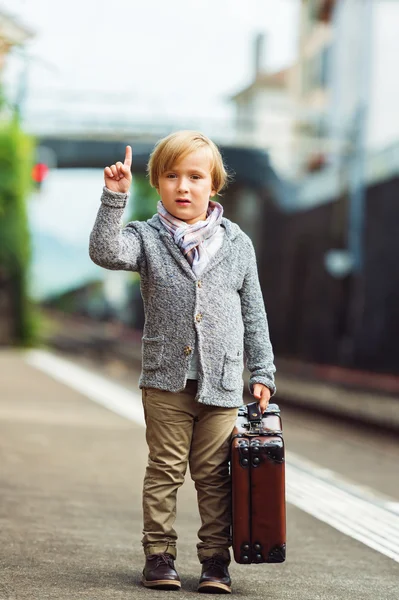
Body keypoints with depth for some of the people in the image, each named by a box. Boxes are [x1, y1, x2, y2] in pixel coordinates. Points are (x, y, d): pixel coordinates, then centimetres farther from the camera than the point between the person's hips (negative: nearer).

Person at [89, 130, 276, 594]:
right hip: (165, 380, -1)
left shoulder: (237, 244, 6)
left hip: (222, 382, 1)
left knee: (214, 474, 5)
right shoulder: (148, 238, 1)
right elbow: (106, 252, -20)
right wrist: (114, 198, -25)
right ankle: (159, 556, 13)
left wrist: (262, 373, 7)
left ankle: (215, 559, 13)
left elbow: (254, 315, 10)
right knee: (165, 469, 4)